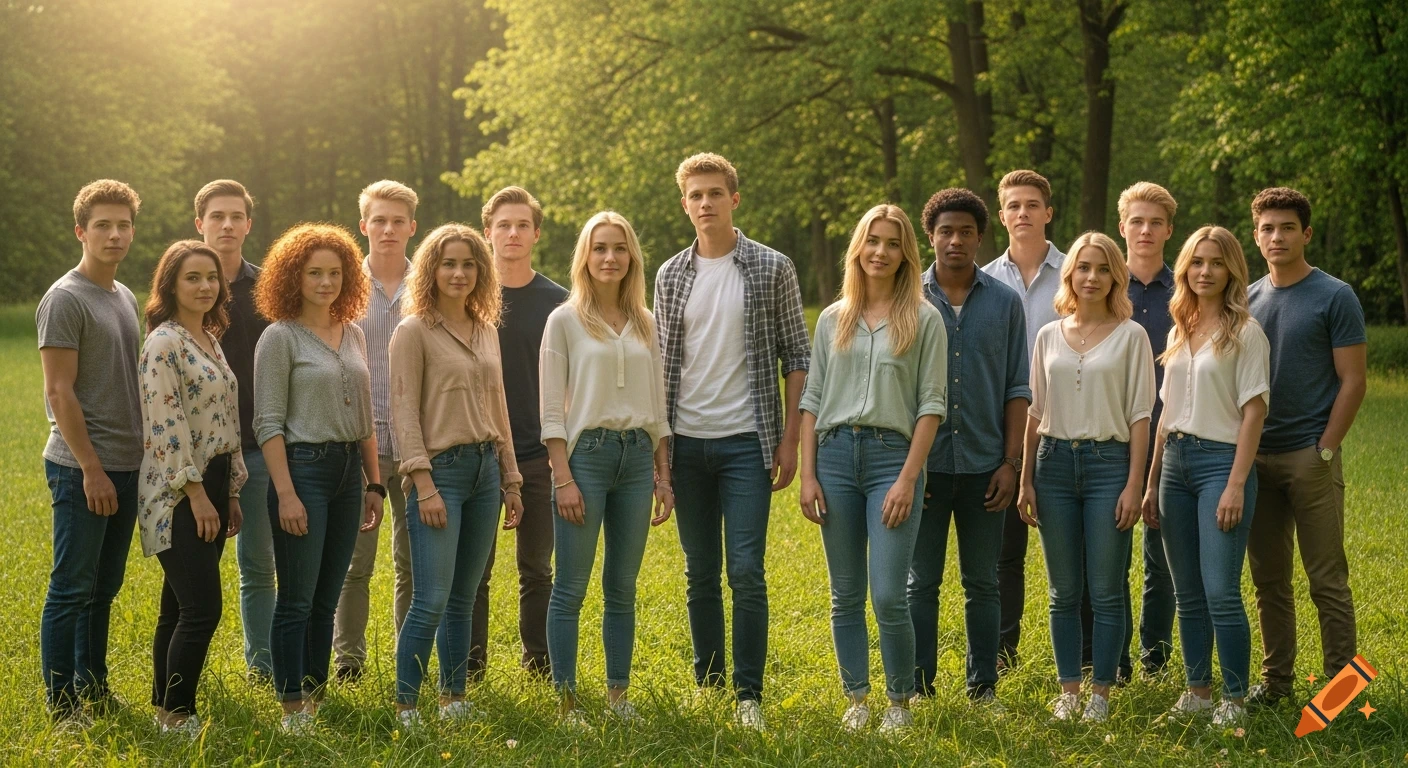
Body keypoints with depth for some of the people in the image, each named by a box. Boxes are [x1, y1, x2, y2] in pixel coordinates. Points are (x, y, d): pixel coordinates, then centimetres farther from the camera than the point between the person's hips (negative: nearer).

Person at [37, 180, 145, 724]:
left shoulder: (125, 298, 14)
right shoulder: (65, 299, -10)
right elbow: (60, 394, -14)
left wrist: (140, 458, 13)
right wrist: (92, 469, -16)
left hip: (126, 468, 7)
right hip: (83, 469, -7)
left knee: (104, 588, 13)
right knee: (72, 590, -2)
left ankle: (94, 692, 22)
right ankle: (63, 706, 5)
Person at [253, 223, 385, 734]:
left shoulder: (354, 336, 12)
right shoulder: (280, 338, -6)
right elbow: (268, 423, -10)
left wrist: (374, 484, 13)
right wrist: (285, 493, -16)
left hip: (348, 469, 6)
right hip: (304, 467, -6)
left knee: (327, 599, 11)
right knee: (297, 600, -2)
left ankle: (316, 699, 19)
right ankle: (292, 710, 6)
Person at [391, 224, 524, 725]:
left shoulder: (486, 331, 14)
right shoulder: (414, 331, -5)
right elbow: (403, 413, -10)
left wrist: (510, 478, 16)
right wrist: (424, 485, -16)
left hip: (485, 467, 6)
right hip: (441, 468, -6)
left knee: (464, 598, 10)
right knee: (431, 600, -11)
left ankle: (454, 700, 18)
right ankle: (404, 708, -3)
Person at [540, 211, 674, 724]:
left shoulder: (644, 323, 12)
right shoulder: (565, 320, -2)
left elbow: (657, 405, 15)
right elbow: (551, 409, -5)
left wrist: (664, 476, 10)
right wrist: (563, 478, -12)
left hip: (637, 456, 4)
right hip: (586, 452, -4)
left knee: (623, 588, 8)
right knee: (571, 587, -3)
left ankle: (618, 695, 16)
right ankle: (566, 701, 3)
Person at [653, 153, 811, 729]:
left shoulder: (772, 269, -1)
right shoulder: (670, 276, 8)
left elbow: (796, 357, 0)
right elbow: (663, 363, 12)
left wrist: (789, 440, -6)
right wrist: (657, 442, 6)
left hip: (747, 442, -3)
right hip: (687, 443, 3)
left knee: (746, 571, -7)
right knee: (700, 574, 9)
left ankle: (749, 693, 2)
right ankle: (707, 683, 19)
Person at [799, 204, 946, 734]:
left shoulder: (924, 320, 2)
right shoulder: (833, 319, 12)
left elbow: (931, 405, -3)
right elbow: (811, 400, 11)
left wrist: (908, 478, -11)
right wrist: (807, 475, 3)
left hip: (892, 454, -3)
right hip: (836, 453, 3)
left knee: (889, 597, -8)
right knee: (846, 596, 7)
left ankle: (900, 702, 9)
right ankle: (855, 699, 20)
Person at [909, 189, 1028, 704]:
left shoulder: (1004, 303, 5)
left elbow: (1018, 389, 5)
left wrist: (1011, 462, -1)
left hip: (984, 465, 1)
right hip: (925, 463, -1)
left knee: (982, 582, 8)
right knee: (921, 581, 3)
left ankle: (984, 687, 16)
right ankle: (917, 687, 11)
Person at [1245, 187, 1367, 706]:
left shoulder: (1334, 298, -4)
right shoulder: (1248, 299, 11)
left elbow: (1352, 382, -7)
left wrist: (1324, 451, -12)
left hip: (1310, 456, -5)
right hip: (1256, 456, 5)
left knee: (1327, 581, -2)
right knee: (1269, 580, 10)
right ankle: (1275, 678, 19)